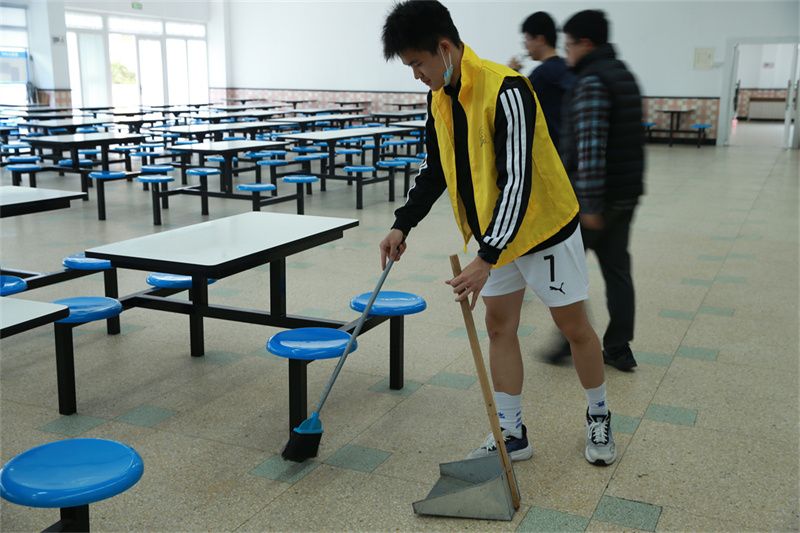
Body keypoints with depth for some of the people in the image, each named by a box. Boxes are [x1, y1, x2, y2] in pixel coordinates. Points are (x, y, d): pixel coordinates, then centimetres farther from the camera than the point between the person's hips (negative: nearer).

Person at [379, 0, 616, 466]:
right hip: (494, 234, 8)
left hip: (544, 226, -7)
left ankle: (599, 419, 29)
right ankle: (513, 435, 20)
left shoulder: (505, 91, -28)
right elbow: (436, 170, 12)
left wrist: (487, 258, -36)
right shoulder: (440, 99, -1)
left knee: (574, 326, 7)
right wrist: (403, 225, 4)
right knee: (499, 327, 9)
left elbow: (517, 181, -32)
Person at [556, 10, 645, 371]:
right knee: (616, 268, 10)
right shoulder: (623, 74, 15)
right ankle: (618, 349, 15)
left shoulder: (591, 81, -15)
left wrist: (589, 203, -24)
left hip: (595, 195, -9)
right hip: (626, 193, 9)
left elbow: (590, 146, -23)